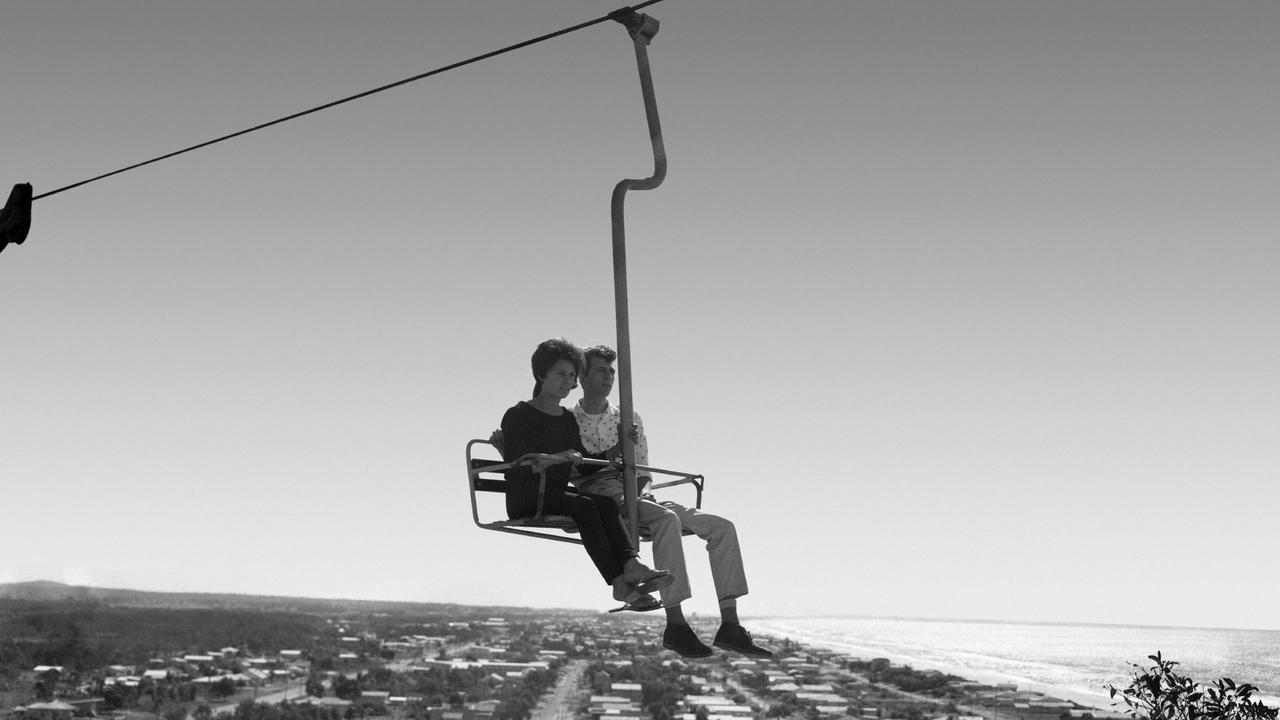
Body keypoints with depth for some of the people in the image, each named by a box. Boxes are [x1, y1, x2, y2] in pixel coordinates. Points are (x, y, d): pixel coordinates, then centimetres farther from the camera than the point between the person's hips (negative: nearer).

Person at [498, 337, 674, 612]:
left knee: (606, 502, -26)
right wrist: (552, 459, -30)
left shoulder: (568, 419, 21)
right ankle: (621, 583, -45)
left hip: (559, 494, 6)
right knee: (583, 505, -33)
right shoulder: (518, 415, 0)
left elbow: (585, 466, 24)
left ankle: (632, 565, -49)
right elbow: (513, 465, -15)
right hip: (525, 501, -6)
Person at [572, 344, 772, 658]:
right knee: (667, 519, -36)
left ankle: (730, 626, -16)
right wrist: (614, 452, -15)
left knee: (722, 526, -10)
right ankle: (675, 625, -40)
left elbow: (642, 471, 16)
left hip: (634, 499, 6)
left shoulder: (628, 418, 21)